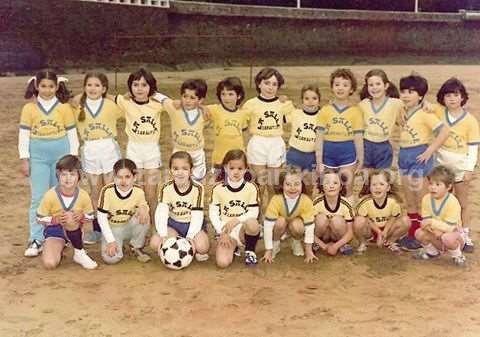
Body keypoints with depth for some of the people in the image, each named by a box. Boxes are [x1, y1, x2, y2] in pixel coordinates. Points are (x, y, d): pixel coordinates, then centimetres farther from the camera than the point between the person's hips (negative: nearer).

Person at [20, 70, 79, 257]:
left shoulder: (64, 107, -1)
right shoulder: (29, 108, 0)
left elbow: (72, 134, 3)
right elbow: (24, 135, 1)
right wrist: (25, 159, -2)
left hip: (61, 154, 1)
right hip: (38, 156, 0)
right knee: (38, 198, -1)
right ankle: (36, 240, 2)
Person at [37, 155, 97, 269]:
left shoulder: (83, 196, -14)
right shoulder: (50, 195, -18)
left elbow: (90, 216, 0)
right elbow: (40, 219, -10)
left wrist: (82, 217, -24)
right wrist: (55, 219, -28)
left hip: (74, 230, 1)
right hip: (54, 230, -1)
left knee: (70, 217, -38)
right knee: (49, 263, -28)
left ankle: (80, 253, -17)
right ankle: (59, 248, 10)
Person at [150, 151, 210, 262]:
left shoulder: (197, 188, -16)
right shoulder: (166, 188, -12)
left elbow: (197, 215, -19)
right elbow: (161, 213, -23)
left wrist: (190, 237, -33)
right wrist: (163, 236, -37)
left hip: (194, 224, -2)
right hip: (174, 224, 2)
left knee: (201, 246, -31)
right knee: (155, 242, -25)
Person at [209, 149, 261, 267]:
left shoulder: (251, 188, -3)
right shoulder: (218, 188, -2)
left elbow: (254, 213, -5)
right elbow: (213, 214, 0)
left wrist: (236, 220, -21)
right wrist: (222, 233, -11)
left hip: (243, 230, 0)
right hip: (226, 231, 0)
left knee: (252, 224, -37)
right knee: (222, 262, -24)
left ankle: (250, 251, -5)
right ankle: (232, 246, 13)